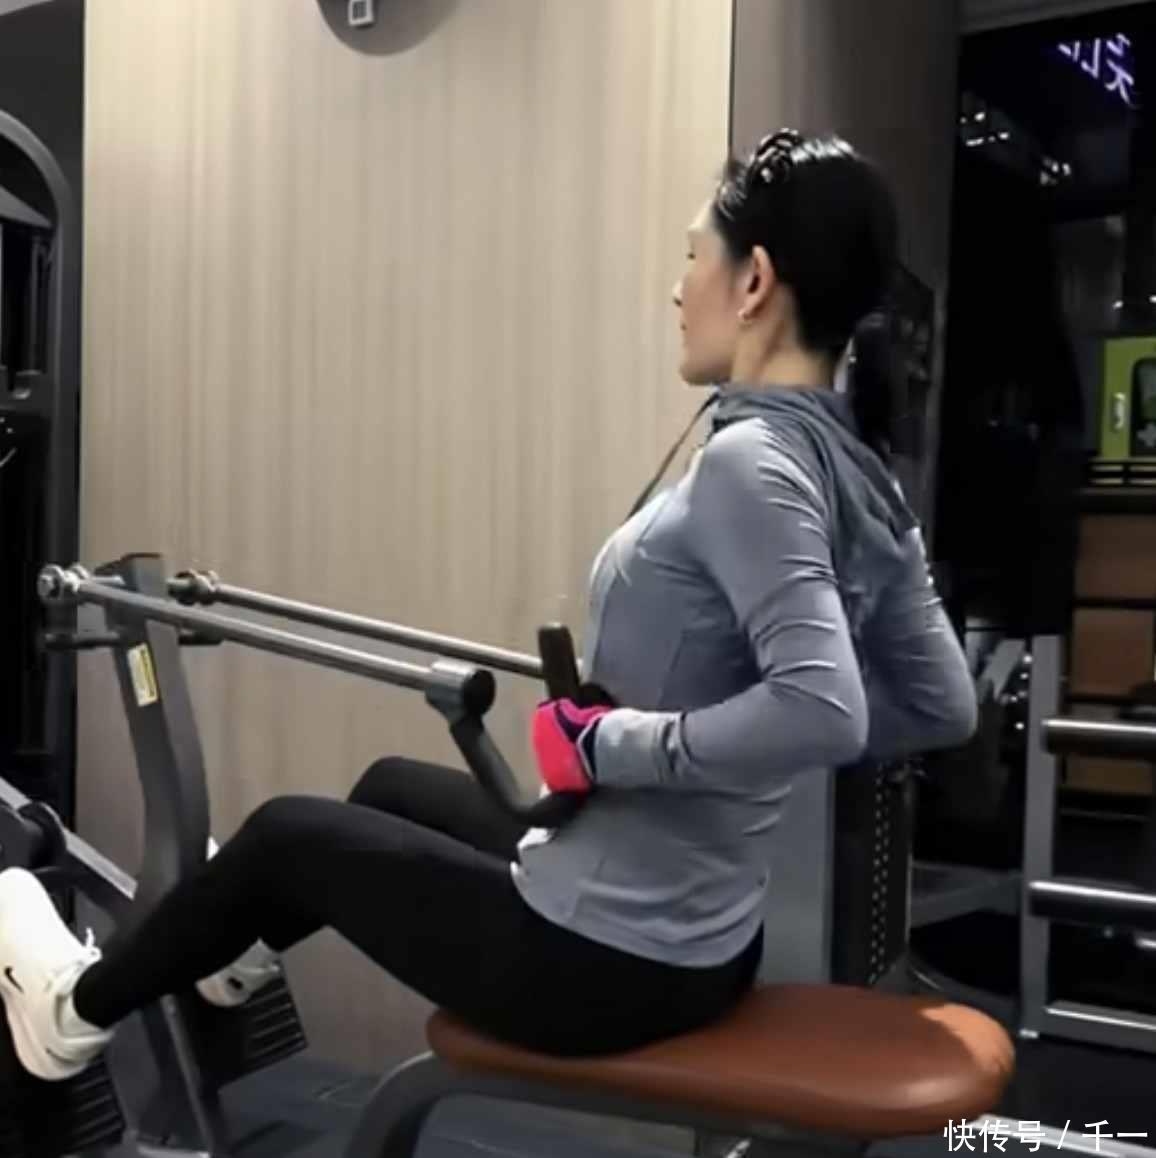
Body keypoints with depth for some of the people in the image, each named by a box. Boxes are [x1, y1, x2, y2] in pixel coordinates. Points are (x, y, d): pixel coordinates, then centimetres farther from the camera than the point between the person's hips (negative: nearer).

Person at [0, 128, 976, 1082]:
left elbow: (823, 713, -38)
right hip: (695, 943, 8)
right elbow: (944, 707, 8)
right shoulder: (853, 470, 1)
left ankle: (80, 1011, 43)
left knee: (290, 830, 15)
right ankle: (234, 959, 58)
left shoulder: (750, 463, -24)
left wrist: (612, 743, -24)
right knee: (395, 789, 29)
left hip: (601, 958, -8)